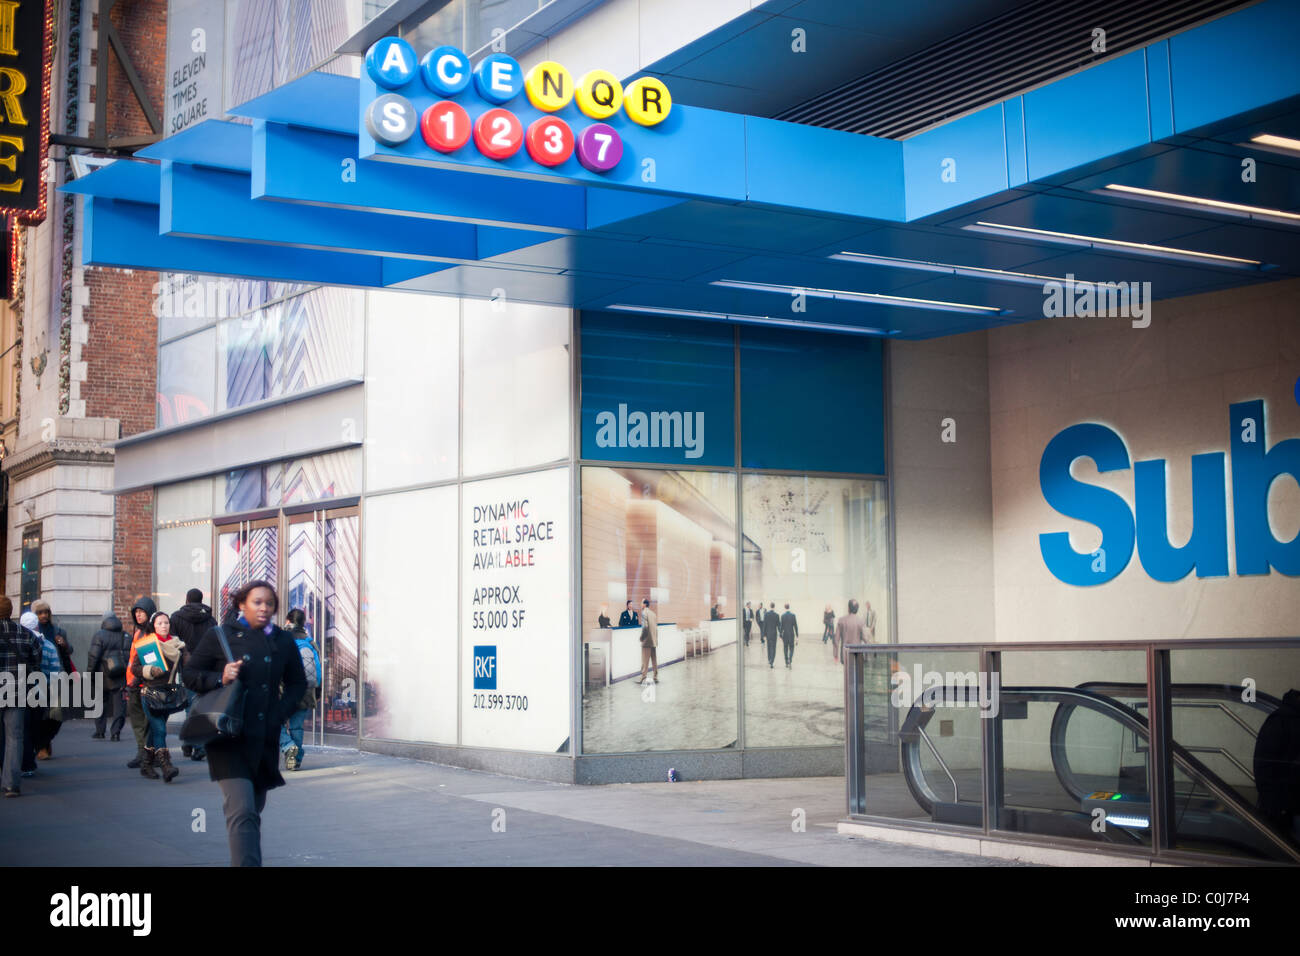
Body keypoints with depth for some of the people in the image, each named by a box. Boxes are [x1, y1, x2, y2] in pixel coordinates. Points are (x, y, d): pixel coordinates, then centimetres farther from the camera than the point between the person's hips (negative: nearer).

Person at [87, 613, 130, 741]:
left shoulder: (99, 635, -4)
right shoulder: (126, 637, 8)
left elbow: (93, 656, -13)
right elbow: (132, 657, 6)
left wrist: (89, 672, -6)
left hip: (103, 676, -2)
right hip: (121, 677, 2)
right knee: (119, 705, 3)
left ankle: (100, 731, 15)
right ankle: (116, 731, -6)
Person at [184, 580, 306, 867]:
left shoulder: (283, 642, 9)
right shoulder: (220, 637, 1)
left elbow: (297, 683, 19)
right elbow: (190, 674, 5)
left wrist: (281, 712, 3)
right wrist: (219, 678, -14)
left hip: (265, 738, 4)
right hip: (230, 736, -4)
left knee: (254, 809, 15)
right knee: (241, 810, -15)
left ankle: (242, 860, 33)